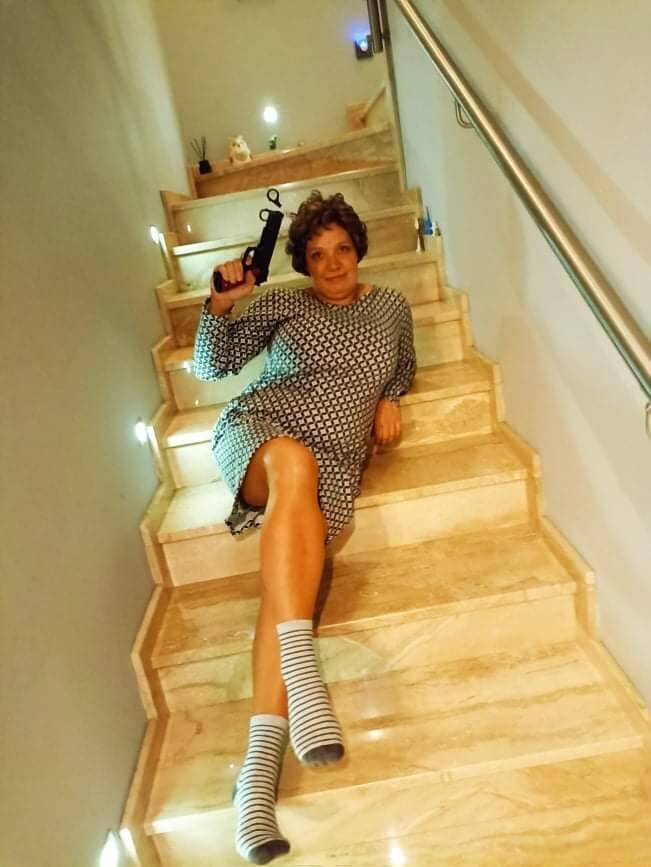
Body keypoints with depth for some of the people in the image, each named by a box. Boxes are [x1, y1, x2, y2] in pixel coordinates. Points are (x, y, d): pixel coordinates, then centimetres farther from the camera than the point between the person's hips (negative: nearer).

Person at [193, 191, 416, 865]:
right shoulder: (283, 304, 14)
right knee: (296, 464, -40)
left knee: (290, 570, -28)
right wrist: (220, 303, -3)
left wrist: (389, 397, 14)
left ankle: (260, 761, -34)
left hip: (335, 461, 2)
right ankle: (303, 676, -44)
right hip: (257, 429, -1)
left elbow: (403, 365, 37)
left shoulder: (391, 306, 20)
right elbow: (210, 366, 14)